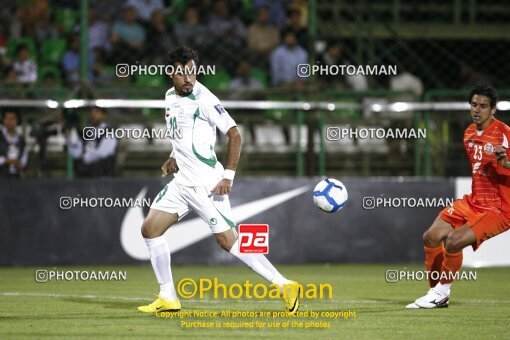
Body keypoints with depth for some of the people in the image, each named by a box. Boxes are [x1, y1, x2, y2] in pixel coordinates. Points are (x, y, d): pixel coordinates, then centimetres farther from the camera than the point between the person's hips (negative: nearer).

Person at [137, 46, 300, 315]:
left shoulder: (203, 99, -14)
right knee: (150, 229, 6)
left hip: (206, 184, -8)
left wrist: (228, 176, -18)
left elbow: (234, 134, -14)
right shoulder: (170, 97, 11)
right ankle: (168, 298, 14)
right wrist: (174, 158, 11)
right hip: (181, 180, 8)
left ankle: (284, 286, -12)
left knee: (228, 241, -14)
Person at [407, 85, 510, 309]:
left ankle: (442, 292, -1)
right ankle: (436, 293, 17)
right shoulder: (469, 133, 9)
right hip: (473, 202, 8)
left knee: (453, 242, -23)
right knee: (431, 237, 2)